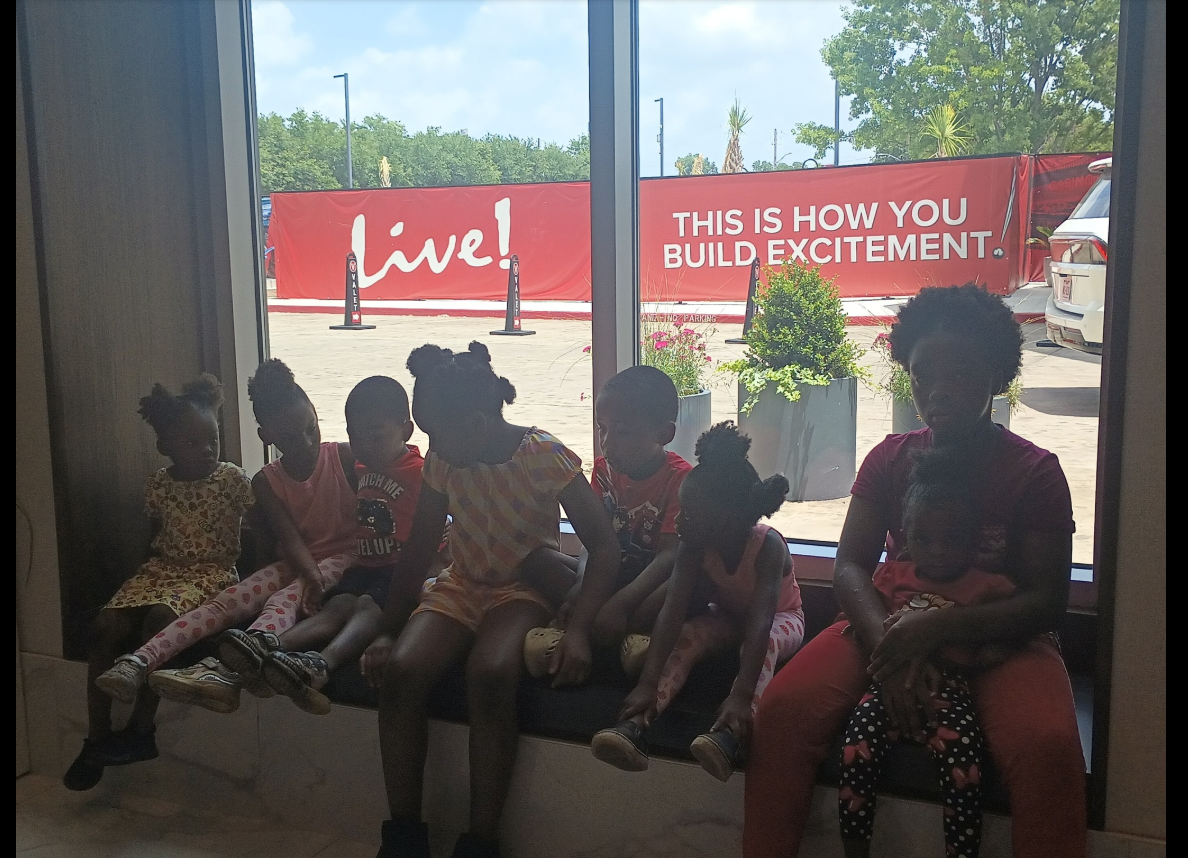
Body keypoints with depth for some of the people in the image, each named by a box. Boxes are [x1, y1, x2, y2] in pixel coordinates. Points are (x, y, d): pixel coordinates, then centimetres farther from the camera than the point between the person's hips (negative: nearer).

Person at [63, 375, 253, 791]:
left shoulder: (232, 479, -6)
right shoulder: (157, 485, 5)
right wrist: (157, 559, 3)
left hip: (213, 572, -4)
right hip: (162, 569, 5)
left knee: (160, 616, -33)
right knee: (105, 626, -17)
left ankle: (141, 728, -22)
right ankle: (97, 738, -6)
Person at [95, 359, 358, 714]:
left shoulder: (345, 457, -5)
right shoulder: (266, 481, 1)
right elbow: (289, 537, -11)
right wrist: (311, 575, -30)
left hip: (343, 558, -4)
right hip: (296, 564, 4)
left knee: (286, 598, -33)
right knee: (227, 600, -19)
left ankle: (228, 670, -58)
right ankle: (138, 662, -34)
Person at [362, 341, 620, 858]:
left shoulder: (546, 458, -16)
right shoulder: (441, 463, -2)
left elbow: (603, 545, -16)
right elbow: (417, 553, 6)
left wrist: (578, 631, -27)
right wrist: (389, 633, 0)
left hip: (526, 588, -4)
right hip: (461, 587, 4)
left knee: (489, 674, -36)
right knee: (402, 671, -25)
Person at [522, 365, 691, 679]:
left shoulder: (680, 478, -14)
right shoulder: (604, 469, 2)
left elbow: (670, 554, -23)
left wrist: (620, 603, -37)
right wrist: (583, 585, -29)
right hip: (610, 578, 5)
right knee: (533, 563, -16)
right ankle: (626, 636, -33)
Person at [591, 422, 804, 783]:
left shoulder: (768, 546, -36)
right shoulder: (694, 546, -24)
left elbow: (760, 622, -46)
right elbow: (671, 611, -33)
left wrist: (742, 696, -57)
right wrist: (648, 683, -43)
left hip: (781, 617, -3)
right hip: (727, 614, 3)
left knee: (762, 645, -37)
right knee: (686, 637, -26)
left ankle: (731, 734, -53)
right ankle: (636, 724, -40)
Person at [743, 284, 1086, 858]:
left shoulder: (1035, 472, -2)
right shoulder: (890, 459, 6)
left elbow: (1047, 601, -7)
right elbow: (851, 564, -2)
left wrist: (935, 628, -23)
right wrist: (884, 643, -23)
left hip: (998, 638, -2)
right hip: (891, 624, 2)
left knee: (1047, 747, -34)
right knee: (782, 711, -24)